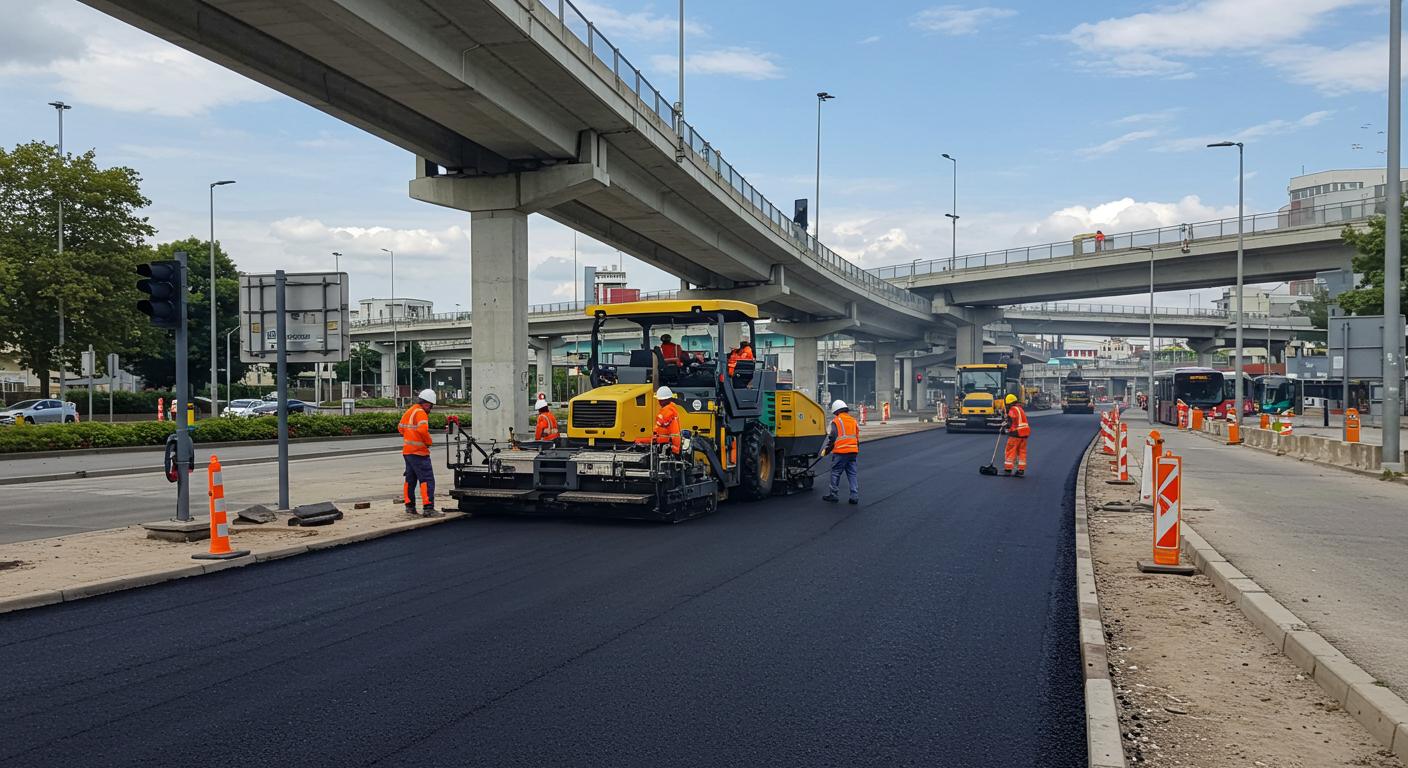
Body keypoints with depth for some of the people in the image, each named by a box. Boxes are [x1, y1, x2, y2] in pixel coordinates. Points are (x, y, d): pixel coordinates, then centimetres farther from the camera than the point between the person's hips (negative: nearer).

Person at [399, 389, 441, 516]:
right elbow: (423, 430, -27)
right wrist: (428, 442, -11)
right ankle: (428, 509, -15)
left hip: (407, 451, 10)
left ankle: (410, 506, 24)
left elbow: (401, 428, 22)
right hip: (419, 452, -9)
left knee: (410, 480, 18)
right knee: (427, 480, -9)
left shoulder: (408, 412, 14)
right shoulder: (420, 413, -15)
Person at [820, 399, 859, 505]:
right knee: (853, 473, 8)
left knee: (835, 473, 5)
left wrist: (826, 450, 5)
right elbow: (857, 438, 18)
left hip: (840, 452, -6)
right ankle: (855, 496, 5)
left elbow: (832, 438, -8)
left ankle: (833, 494, 10)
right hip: (853, 451, 6)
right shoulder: (853, 421, 14)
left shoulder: (836, 421, -5)